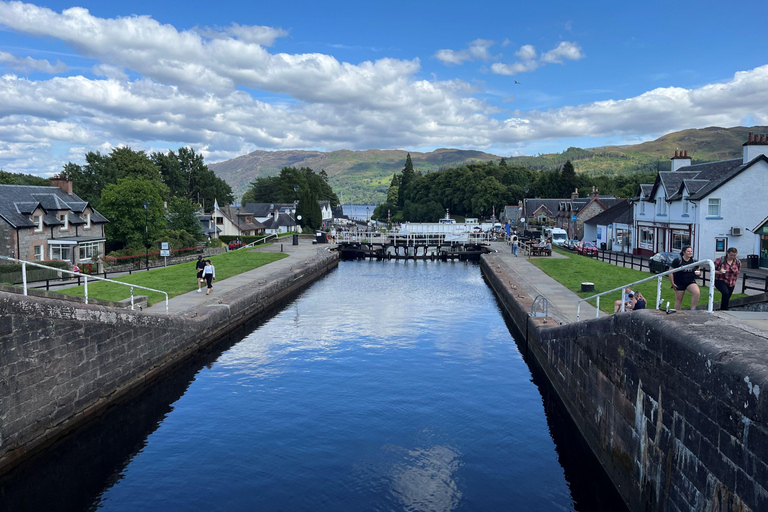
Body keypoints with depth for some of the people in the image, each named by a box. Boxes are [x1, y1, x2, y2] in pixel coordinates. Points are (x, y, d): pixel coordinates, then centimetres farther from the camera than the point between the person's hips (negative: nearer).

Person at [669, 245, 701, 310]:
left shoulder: (694, 261, 4)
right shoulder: (678, 260, -8)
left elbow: (698, 270, 17)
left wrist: (698, 273, -9)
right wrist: (672, 283, -10)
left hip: (690, 282, 3)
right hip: (679, 283, -2)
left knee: (697, 292, -26)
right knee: (678, 300, 5)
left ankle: (693, 309, -15)